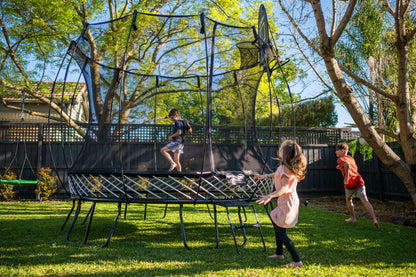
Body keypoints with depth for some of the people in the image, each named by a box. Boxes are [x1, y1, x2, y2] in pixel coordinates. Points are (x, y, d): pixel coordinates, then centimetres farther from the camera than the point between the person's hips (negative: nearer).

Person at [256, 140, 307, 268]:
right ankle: (279, 253, 36)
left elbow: (285, 187, -33)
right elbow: (278, 174, 29)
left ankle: (297, 260, -1)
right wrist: (266, 176, 39)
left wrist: (270, 196, -43)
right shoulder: (286, 167, 8)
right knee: (276, 224, 23)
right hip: (289, 201, 10)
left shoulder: (285, 168, -22)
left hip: (287, 202, -10)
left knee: (280, 231, -4)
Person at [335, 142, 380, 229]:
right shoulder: (351, 158, 22)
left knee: (348, 199, 22)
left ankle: (353, 217, 30)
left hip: (350, 183, -5)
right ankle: (374, 219, -21)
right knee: (365, 200, -6)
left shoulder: (340, 159, -2)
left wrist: (346, 177, -19)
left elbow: (346, 165, -24)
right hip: (359, 181, 5)